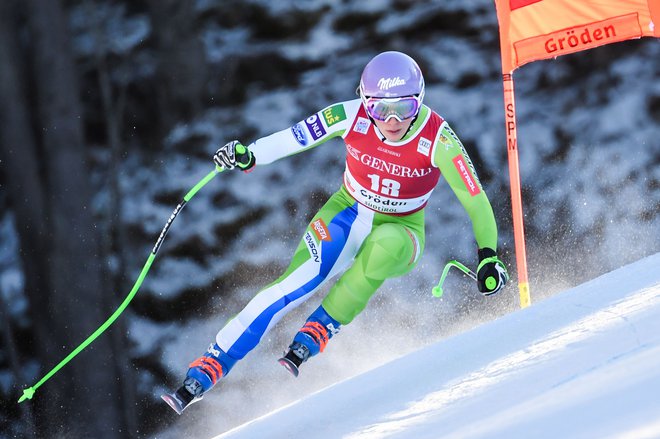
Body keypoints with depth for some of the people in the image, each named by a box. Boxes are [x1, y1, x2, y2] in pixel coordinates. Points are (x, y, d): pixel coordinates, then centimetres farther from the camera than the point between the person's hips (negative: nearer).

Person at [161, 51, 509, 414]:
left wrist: (488, 255, -21)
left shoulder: (438, 139, -23)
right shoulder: (352, 116, -18)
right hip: (347, 216, 1)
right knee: (295, 285, -23)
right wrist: (249, 154, -21)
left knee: (384, 245, -39)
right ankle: (206, 370, -20)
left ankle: (317, 332, -25)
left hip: (400, 232, -1)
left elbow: (474, 198, -17)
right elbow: (295, 137, -7)